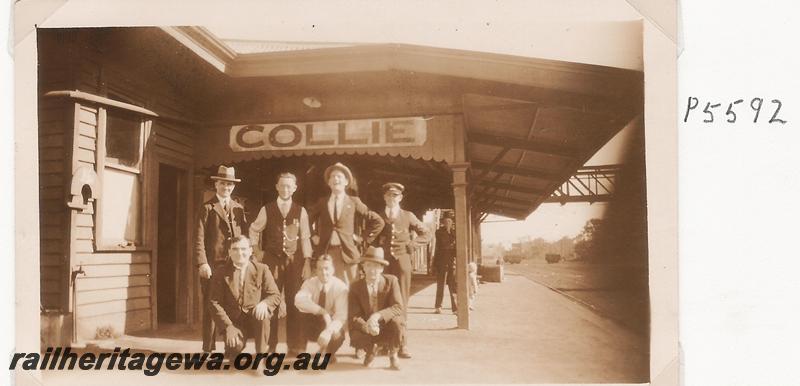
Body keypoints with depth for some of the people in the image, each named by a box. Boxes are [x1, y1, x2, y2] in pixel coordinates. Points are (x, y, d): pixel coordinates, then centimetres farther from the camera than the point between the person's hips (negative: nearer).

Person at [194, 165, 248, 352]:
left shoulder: (238, 209, 16)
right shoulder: (207, 208, 3)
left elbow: (245, 237, 13)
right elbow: (199, 238, -5)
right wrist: (202, 263, -15)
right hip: (213, 265, -3)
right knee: (211, 307, 0)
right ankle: (209, 348, 8)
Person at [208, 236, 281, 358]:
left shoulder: (261, 269, 2)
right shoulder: (221, 273, 0)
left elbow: (275, 295, 1)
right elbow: (215, 302, -4)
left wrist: (264, 303, -23)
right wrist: (228, 326, -16)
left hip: (255, 317, 1)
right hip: (234, 321, -1)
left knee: (262, 315, -34)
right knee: (236, 347, -28)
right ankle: (232, 351, 11)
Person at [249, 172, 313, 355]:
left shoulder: (300, 211, 4)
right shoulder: (267, 209, 4)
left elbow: (305, 238, 2)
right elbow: (254, 230, 15)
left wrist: (307, 262, -3)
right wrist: (257, 252, 7)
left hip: (294, 260, 0)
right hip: (272, 260, 0)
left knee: (294, 303, 0)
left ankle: (295, 346, 7)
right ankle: (270, 346, 9)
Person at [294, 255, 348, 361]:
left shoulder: (340, 287, -15)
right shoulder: (310, 283, -10)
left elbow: (341, 315, -24)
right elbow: (299, 300, -31)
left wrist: (328, 331, -43)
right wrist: (322, 311, -41)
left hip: (331, 325, -1)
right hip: (311, 325, 1)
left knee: (338, 335, -35)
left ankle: (328, 352, 2)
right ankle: (301, 350, -11)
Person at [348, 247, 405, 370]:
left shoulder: (391, 281, -7)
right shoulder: (355, 287, -5)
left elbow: (398, 308, -19)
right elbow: (353, 316, -11)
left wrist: (378, 316, -36)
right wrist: (366, 326, -33)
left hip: (387, 327, -1)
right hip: (366, 328, 1)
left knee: (396, 321, -34)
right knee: (356, 338, -31)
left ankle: (393, 355, -2)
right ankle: (371, 349, 10)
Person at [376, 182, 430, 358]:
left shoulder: (408, 216, 11)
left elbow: (426, 234, 12)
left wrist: (410, 245, 1)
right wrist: (377, 242, -3)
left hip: (402, 263, 0)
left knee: (401, 303, -1)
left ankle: (401, 344, 2)